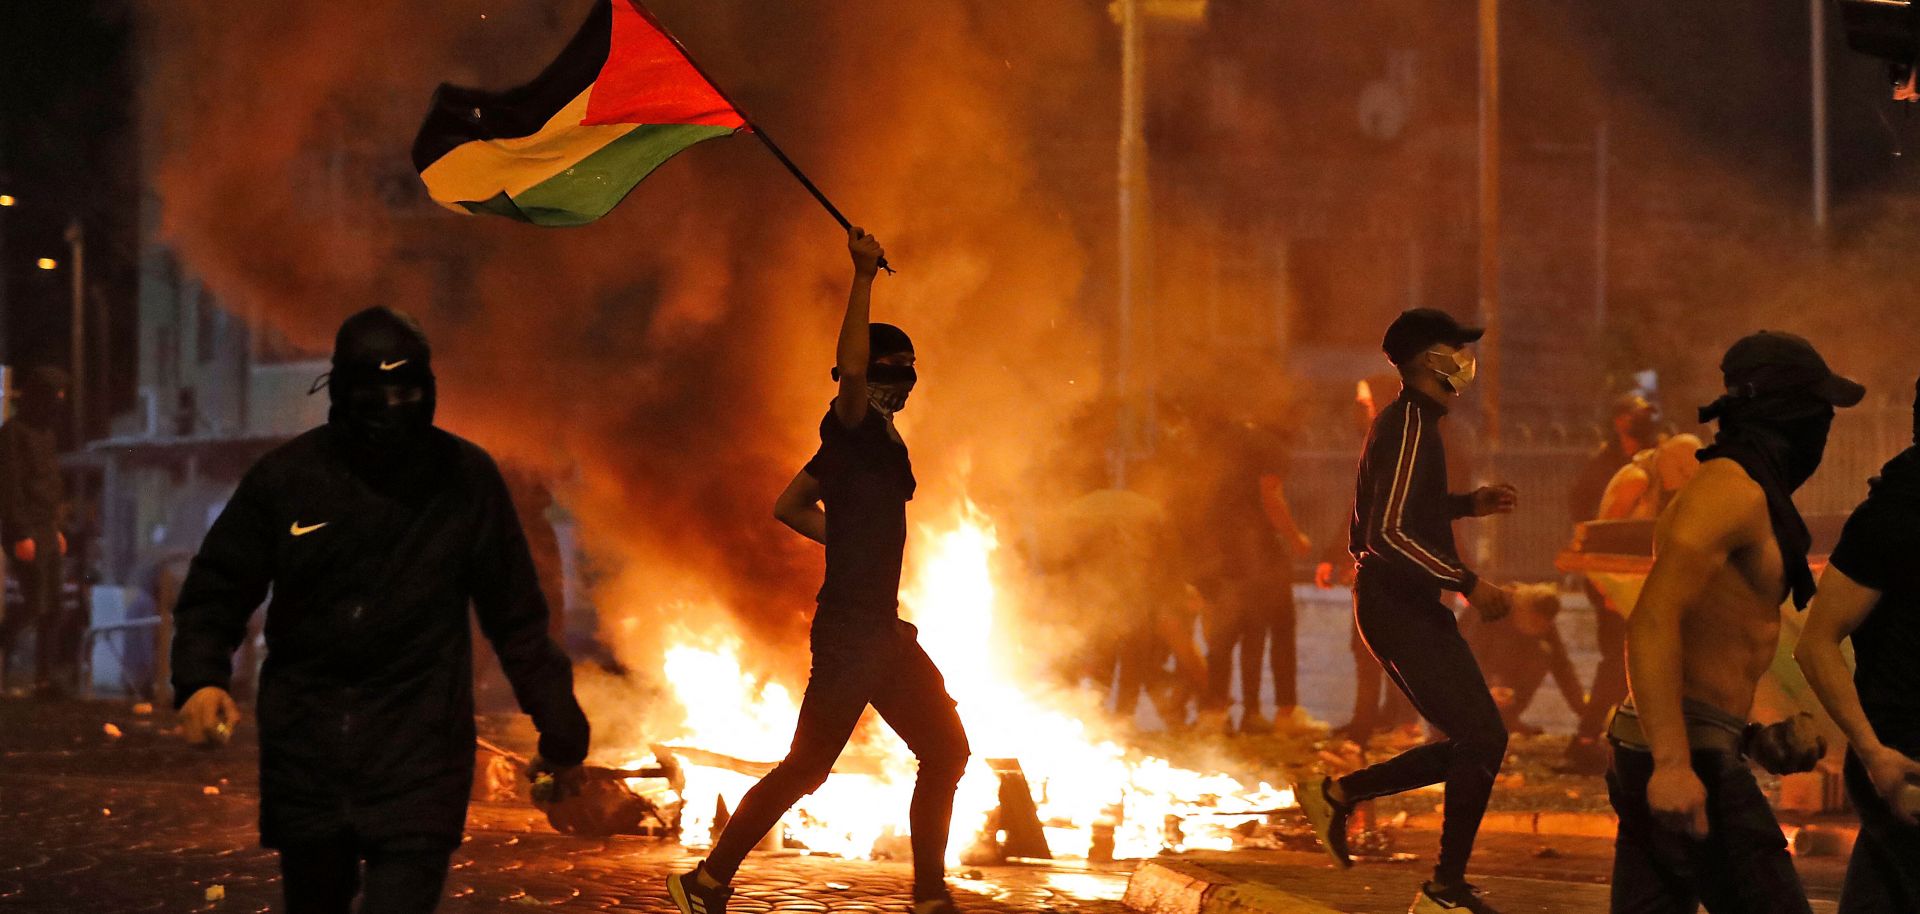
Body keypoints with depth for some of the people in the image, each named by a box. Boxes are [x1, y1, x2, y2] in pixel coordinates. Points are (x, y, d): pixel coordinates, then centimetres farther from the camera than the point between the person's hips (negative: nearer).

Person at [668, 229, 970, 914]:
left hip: (880, 628, 10)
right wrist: (864, 278, -30)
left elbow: (789, 507, 22)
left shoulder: (867, 439, 16)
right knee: (806, 767, -8)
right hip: (850, 630, -10)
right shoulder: (853, 429, -11)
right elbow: (849, 368, -34)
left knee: (945, 753, 14)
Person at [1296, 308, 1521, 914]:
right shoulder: (1410, 426, -17)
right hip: (1400, 607, -10)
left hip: (1409, 606, 10)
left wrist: (1467, 504, 20)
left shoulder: (1407, 422, 15)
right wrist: (1467, 583, -24)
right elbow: (1390, 532, -26)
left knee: (1474, 742, 12)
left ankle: (1337, 795, 19)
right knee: (1483, 736, -9)